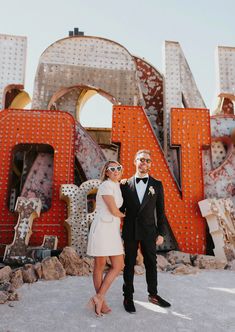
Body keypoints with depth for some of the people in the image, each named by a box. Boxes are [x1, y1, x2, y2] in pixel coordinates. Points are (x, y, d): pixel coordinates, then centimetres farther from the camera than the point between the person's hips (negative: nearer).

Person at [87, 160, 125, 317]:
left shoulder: (117, 187, 15)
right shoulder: (106, 185, -12)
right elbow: (114, 211, -13)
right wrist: (124, 215, 4)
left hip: (114, 229, 9)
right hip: (102, 228, -8)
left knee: (119, 266, 5)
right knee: (100, 266, 4)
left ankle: (98, 298, 15)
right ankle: (101, 300, 20)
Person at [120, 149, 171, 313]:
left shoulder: (157, 185, 2)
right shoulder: (126, 185, 1)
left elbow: (160, 211, 3)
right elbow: (121, 209, 5)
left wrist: (161, 233, 0)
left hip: (149, 232, 1)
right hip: (130, 231, 0)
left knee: (151, 263, 12)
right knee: (129, 264, 9)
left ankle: (153, 294, 32)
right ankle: (128, 297, 24)